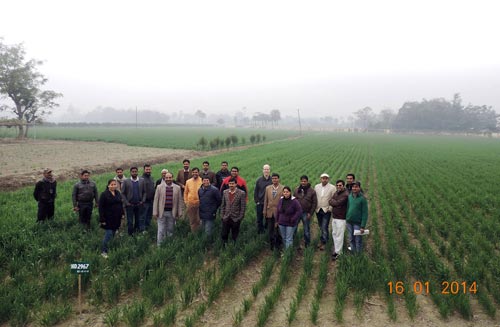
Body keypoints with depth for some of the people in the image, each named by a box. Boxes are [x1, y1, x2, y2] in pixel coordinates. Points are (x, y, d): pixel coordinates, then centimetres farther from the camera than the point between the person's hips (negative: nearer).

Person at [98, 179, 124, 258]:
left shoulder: (118, 193, 8)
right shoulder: (104, 194, -11)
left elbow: (121, 204, 17)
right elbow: (101, 207, -12)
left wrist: (122, 214, 12)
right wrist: (102, 219, -14)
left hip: (116, 218, 6)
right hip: (108, 219, -6)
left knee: (113, 234, 13)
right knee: (109, 234, -9)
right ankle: (103, 251, 1)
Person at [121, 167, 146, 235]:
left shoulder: (142, 181, 3)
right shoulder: (126, 181, -1)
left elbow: (144, 192, 6)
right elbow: (122, 193, -1)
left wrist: (142, 201, -5)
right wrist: (126, 202, -8)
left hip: (139, 204, 2)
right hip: (129, 205, -1)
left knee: (139, 220, 6)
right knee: (130, 221, 5)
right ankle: (130, 234, 17)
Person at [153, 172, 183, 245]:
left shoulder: (177, 188, 3)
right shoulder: (159, 187, 0)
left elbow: (180, 201, 5)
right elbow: (156, 200, 1)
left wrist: (180, 213, 1)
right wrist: (155, 212, -4)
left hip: (172, 213, 1)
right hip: (162, 212, -1)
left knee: (170, 230, 11)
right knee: (161, 231, 1)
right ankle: (159, 245, 9)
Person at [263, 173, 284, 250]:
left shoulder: (283, 188, -6)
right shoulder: (268, 188, 6)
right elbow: (265, 200, 8)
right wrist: (264, 211, 6)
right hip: (270, 212, 4)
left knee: (277, 230, 5)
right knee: (270, 230, 11)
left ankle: (277, 245, 21)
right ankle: (271, 245, 25)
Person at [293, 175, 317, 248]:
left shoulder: (312, 191, -3)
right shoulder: (297, 190, 5)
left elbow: (314, 203, -2)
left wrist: (310, 213, -8)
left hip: (306, 213, -2)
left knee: (306, 230, 8)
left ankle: (307, 244, 22)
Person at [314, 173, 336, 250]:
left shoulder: (332, 188, -6)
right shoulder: (316, 187, 6)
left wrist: (330, 208, -11)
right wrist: (314, 207, 2)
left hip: (326, 210, -4)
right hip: (318, 210, 4)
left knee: (324, 227, -9)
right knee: (321, 227, 12)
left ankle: (323, 243, -1)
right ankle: (325, 239, 26)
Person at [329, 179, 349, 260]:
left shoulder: (345, 195, -17)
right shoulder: (336, 192, 10)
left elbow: (337, 203, -23)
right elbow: (330, 202, 4)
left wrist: (333, 201, -5)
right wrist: (335, 202, -14)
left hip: (341, 218, -8)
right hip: (334, 217, 8)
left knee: (339, 235, -2)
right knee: (334, 234, 17)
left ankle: (337, 252, 3)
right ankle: (336, 246, 33)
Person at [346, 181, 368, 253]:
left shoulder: (362, 198, -10)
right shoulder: (349, 196, 3)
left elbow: (365, 213, -10)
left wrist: (363, 226, -13)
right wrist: (346, 220, 7)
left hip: (357, 223, -4)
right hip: (349, 222, 4)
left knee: (358, 241, 5)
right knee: (351, 240, 14)